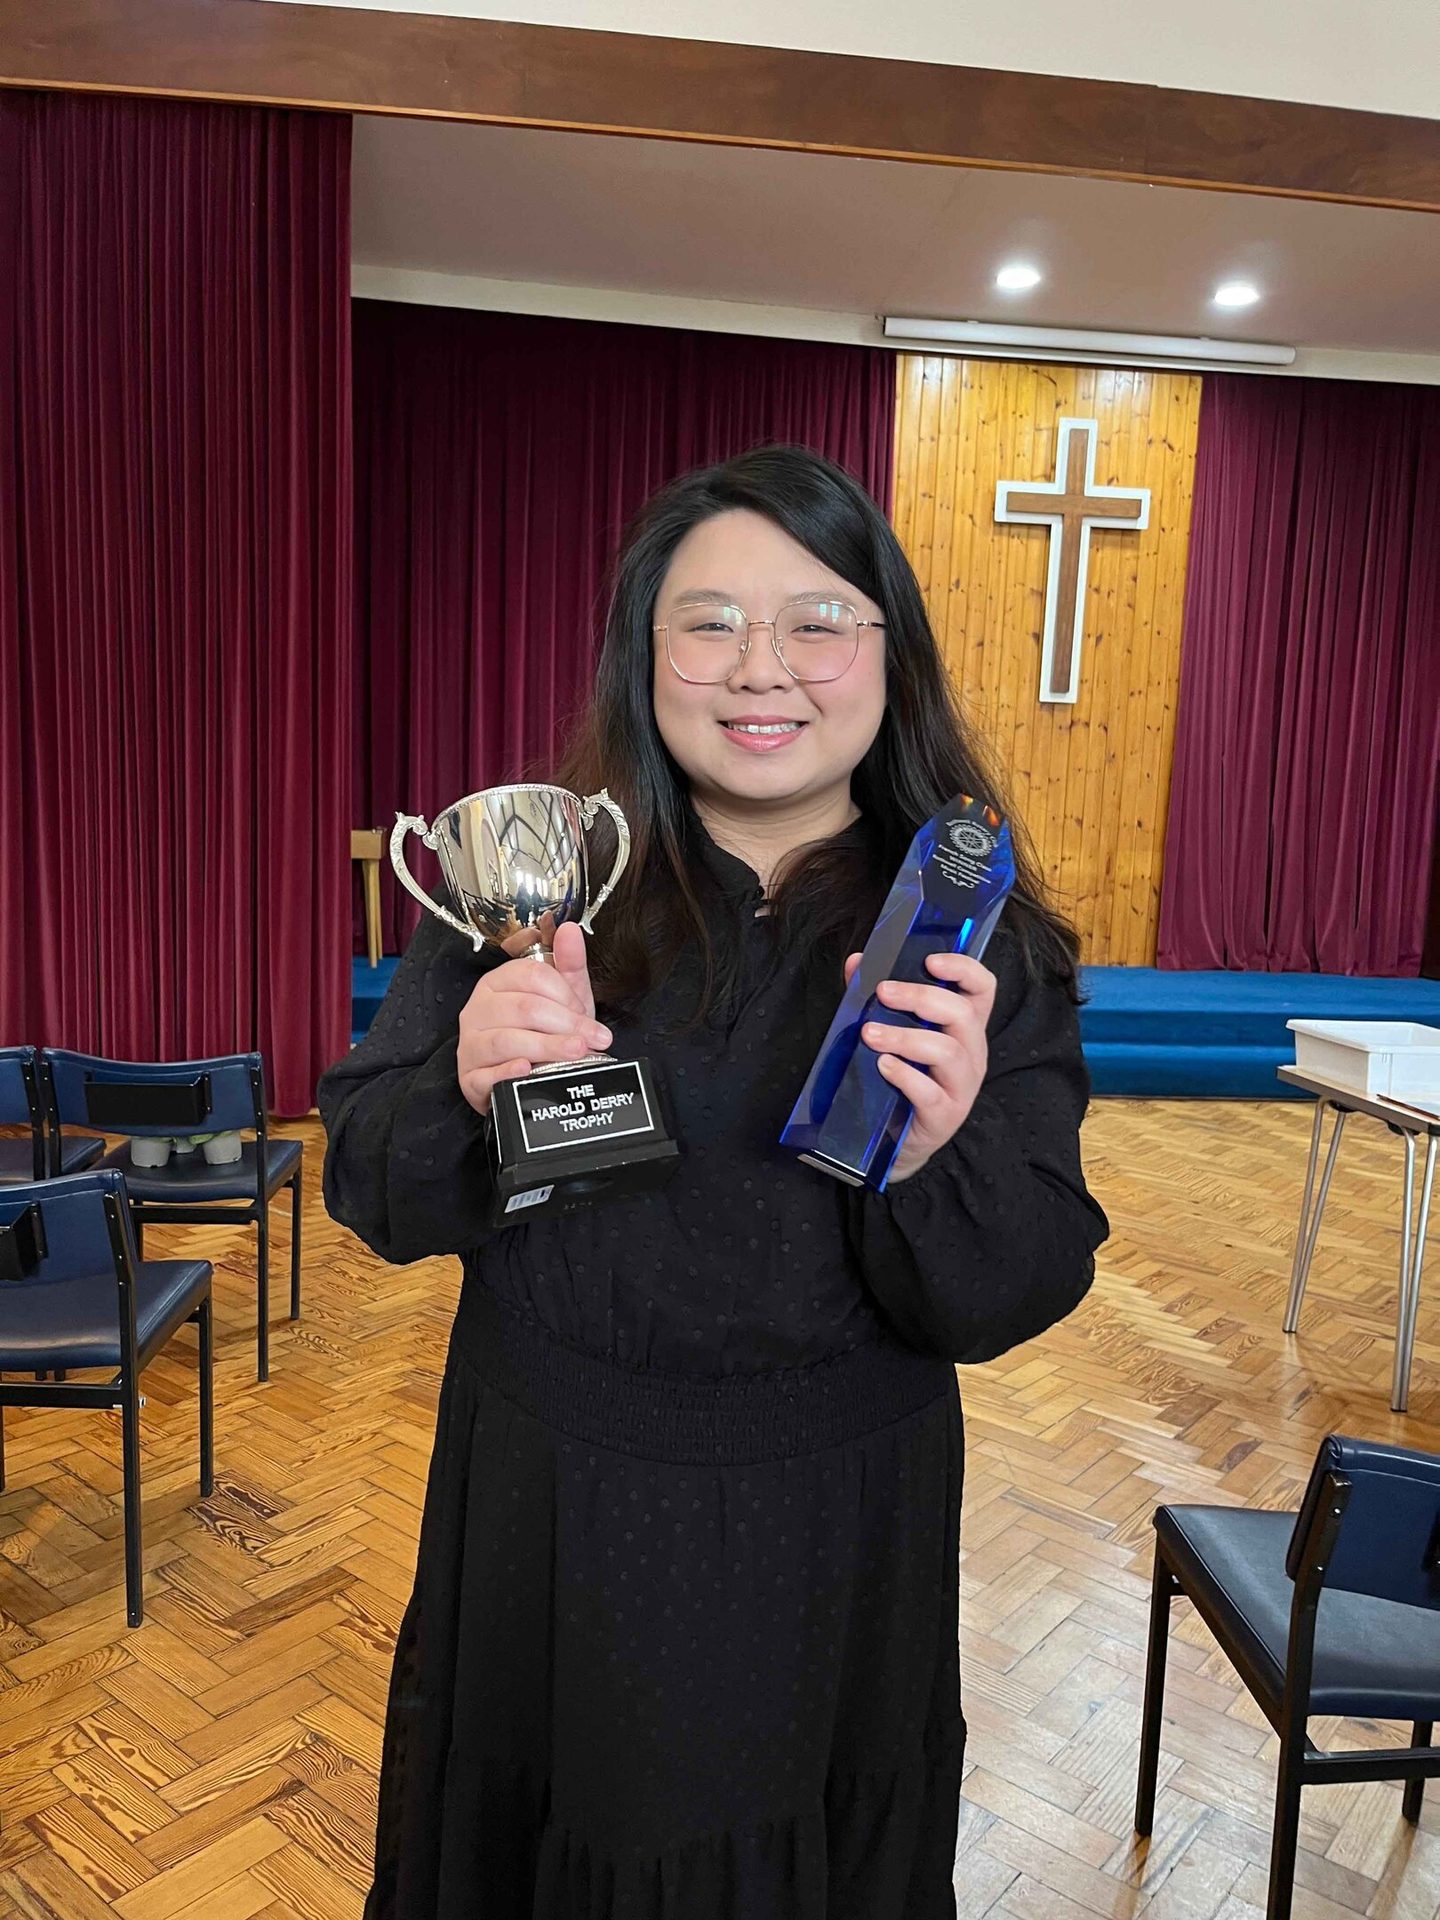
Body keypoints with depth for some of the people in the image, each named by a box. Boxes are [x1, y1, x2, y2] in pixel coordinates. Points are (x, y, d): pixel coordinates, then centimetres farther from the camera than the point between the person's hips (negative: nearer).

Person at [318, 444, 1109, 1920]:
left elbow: (1020, 1296, -11)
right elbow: (366, 1187, -8)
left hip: (832, 1542, 0)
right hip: (539, 1508, 1)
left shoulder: (979, 935, -8)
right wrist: (472, 1096, -28)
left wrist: (937, 1158, -31)